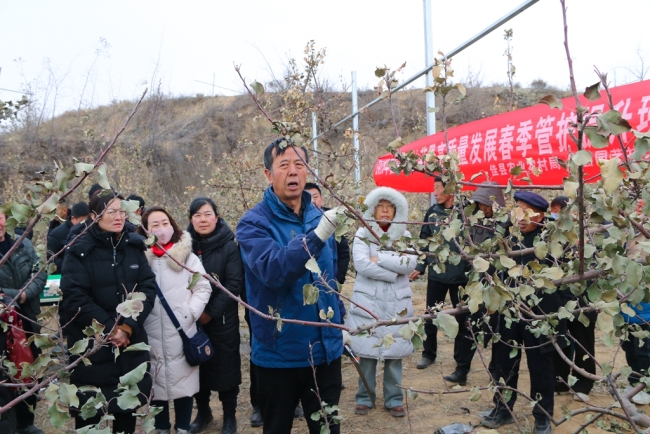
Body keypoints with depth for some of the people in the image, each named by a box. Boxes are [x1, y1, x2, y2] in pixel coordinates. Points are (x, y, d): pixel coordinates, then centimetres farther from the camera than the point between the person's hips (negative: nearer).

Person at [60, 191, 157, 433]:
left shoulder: (135, 246, 2)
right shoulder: (79, 251, -9)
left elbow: (148, 288, -3)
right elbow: (75, 297, -15)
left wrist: (128, 326, -15)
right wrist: (109, 328, -17)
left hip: (131, 342, 4)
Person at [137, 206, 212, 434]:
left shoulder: (186, 255, -1)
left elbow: (203, 287, 1)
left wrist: (191, 313, -9)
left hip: (182, 332, -1)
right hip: (151, 334, 1)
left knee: (183, 380, 7)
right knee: (156, 381, 11)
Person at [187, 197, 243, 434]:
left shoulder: (229, 246, -8)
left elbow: (234, 284, -11)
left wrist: (211, 312, -15)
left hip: (223, 319, -2)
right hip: (192, 319, 3)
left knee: (226, 366, 6)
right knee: (198, 365, 12)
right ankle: (203, 411, 33)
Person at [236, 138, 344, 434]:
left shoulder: (320, 217, 5)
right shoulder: (254, 223, -12)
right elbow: (273, 270, -31)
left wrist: (339, 320, 13)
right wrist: (317, 236, -41)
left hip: (325, 349, 4)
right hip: (279, 353, -4)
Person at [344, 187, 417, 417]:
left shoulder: (404, 236, 7)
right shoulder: (362, 234, 1)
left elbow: (410, 264, -11)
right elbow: (362, 264, -15)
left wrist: (379, 258, -14)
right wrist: (394, 273, -14)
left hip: (397, 303, 2)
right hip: (367, 301, -1)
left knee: (395, 352, 7)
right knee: (367, 351, 4)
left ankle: (394, 398, 23)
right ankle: (364, 397, 21)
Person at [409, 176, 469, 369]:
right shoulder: (432, 212, 2)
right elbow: (425, 242, 7)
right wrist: (419, 267, 1)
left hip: (460, 274, -3)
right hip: (436, 274, 3)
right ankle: (428, 353, 26)